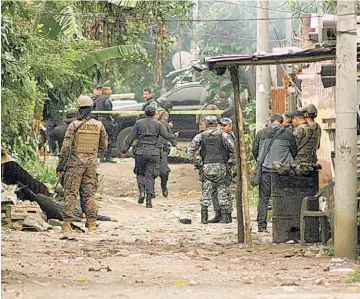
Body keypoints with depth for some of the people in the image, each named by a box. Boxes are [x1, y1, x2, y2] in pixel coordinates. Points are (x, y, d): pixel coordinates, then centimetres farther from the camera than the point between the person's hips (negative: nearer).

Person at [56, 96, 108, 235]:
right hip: (91, 162, 3)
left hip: (75, 162, -3)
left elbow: (66, 146, -11)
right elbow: (104, 145, 9)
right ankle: (92, 225, 3)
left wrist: (60, 164, -7)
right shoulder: (98, 125, 2)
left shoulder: (74, 125, -7)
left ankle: (67, 225, -4)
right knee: (90, 194, 7)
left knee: (70, 193, 1)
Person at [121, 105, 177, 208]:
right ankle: (149, 200, -2)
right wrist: (174, 136, 22)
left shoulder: (139, 123, 4)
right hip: (154, 152, 0)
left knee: (140, 173, 17)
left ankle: (142, 192, -7)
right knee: (150, 175, 3)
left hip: (140, 151, 0)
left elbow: (131, 137, 3)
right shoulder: (158, 124, 2)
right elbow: (166, 135, 1)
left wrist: (124, 150, 8)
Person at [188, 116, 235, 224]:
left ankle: (204, 217, 2)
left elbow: (190, 149, 2)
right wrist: (231, 160, 8)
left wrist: (194, 162, 13)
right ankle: (225, 216, 5)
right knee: (222, 191, 6)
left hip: (207, 166, 1)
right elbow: (233, 148, -6)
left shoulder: (201, 136, 5)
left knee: (206, 191, 6)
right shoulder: (223, 135, 1)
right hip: (221, 166, -1)